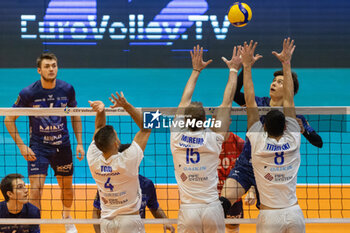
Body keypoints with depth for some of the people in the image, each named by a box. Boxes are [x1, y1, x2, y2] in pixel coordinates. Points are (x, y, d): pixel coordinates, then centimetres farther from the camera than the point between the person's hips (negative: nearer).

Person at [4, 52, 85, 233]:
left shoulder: (67, 89, -6)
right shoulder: (28, 93, -14)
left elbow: (75, 116, 10)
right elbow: (9, 120, -5)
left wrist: (79, 143, 4)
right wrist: (22, 147, -12)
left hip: (62, 146, 3)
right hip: (38, 148, -3)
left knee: (67, 187, 15)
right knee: (35, 190, -14)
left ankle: (67, 217, 43)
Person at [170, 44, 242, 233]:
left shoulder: (177, 138, -1)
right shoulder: (213, 139, -6)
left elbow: (185, 100, 12)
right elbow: (227, 102, 5)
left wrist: (196, 70, 24)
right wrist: (233, 70, 15)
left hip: (187, 210, 1)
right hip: (212, 208, -1)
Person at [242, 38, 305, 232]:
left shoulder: (259, 142, -6)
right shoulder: (292, 141, -1)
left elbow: (250, 101, -2)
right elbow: (289, 100, 4)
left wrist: (247, 66, 2)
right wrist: (286, 64, 10)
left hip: (269, 216, -2)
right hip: (294, 213, 2)